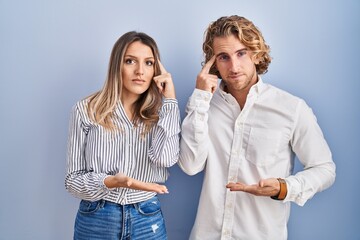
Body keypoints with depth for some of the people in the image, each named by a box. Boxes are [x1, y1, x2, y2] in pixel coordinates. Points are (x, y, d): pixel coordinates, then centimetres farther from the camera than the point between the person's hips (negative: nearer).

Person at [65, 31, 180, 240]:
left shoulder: (161, 113, -1)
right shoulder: (87, 110, -6)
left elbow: (166, 158, -19)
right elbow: (74, 179, -5)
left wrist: (170, 99, -13)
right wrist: (110, 182, -24)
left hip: (147, 221, 2)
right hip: (96, 221, -1)